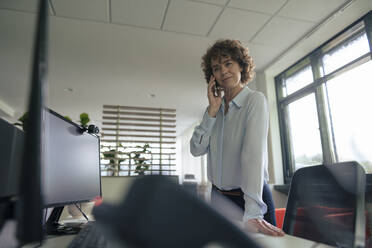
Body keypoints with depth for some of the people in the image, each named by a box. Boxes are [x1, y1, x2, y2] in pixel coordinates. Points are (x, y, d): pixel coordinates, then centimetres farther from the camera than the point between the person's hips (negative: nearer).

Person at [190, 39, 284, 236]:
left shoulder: (255, 100, -13)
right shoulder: (215, 107, 4)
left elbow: (254, 153, -26)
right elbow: (196, 149, -4)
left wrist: (252, 214, -33)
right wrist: (212, 110, -12)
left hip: (249, 197, -5)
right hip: (218, 197, 5)